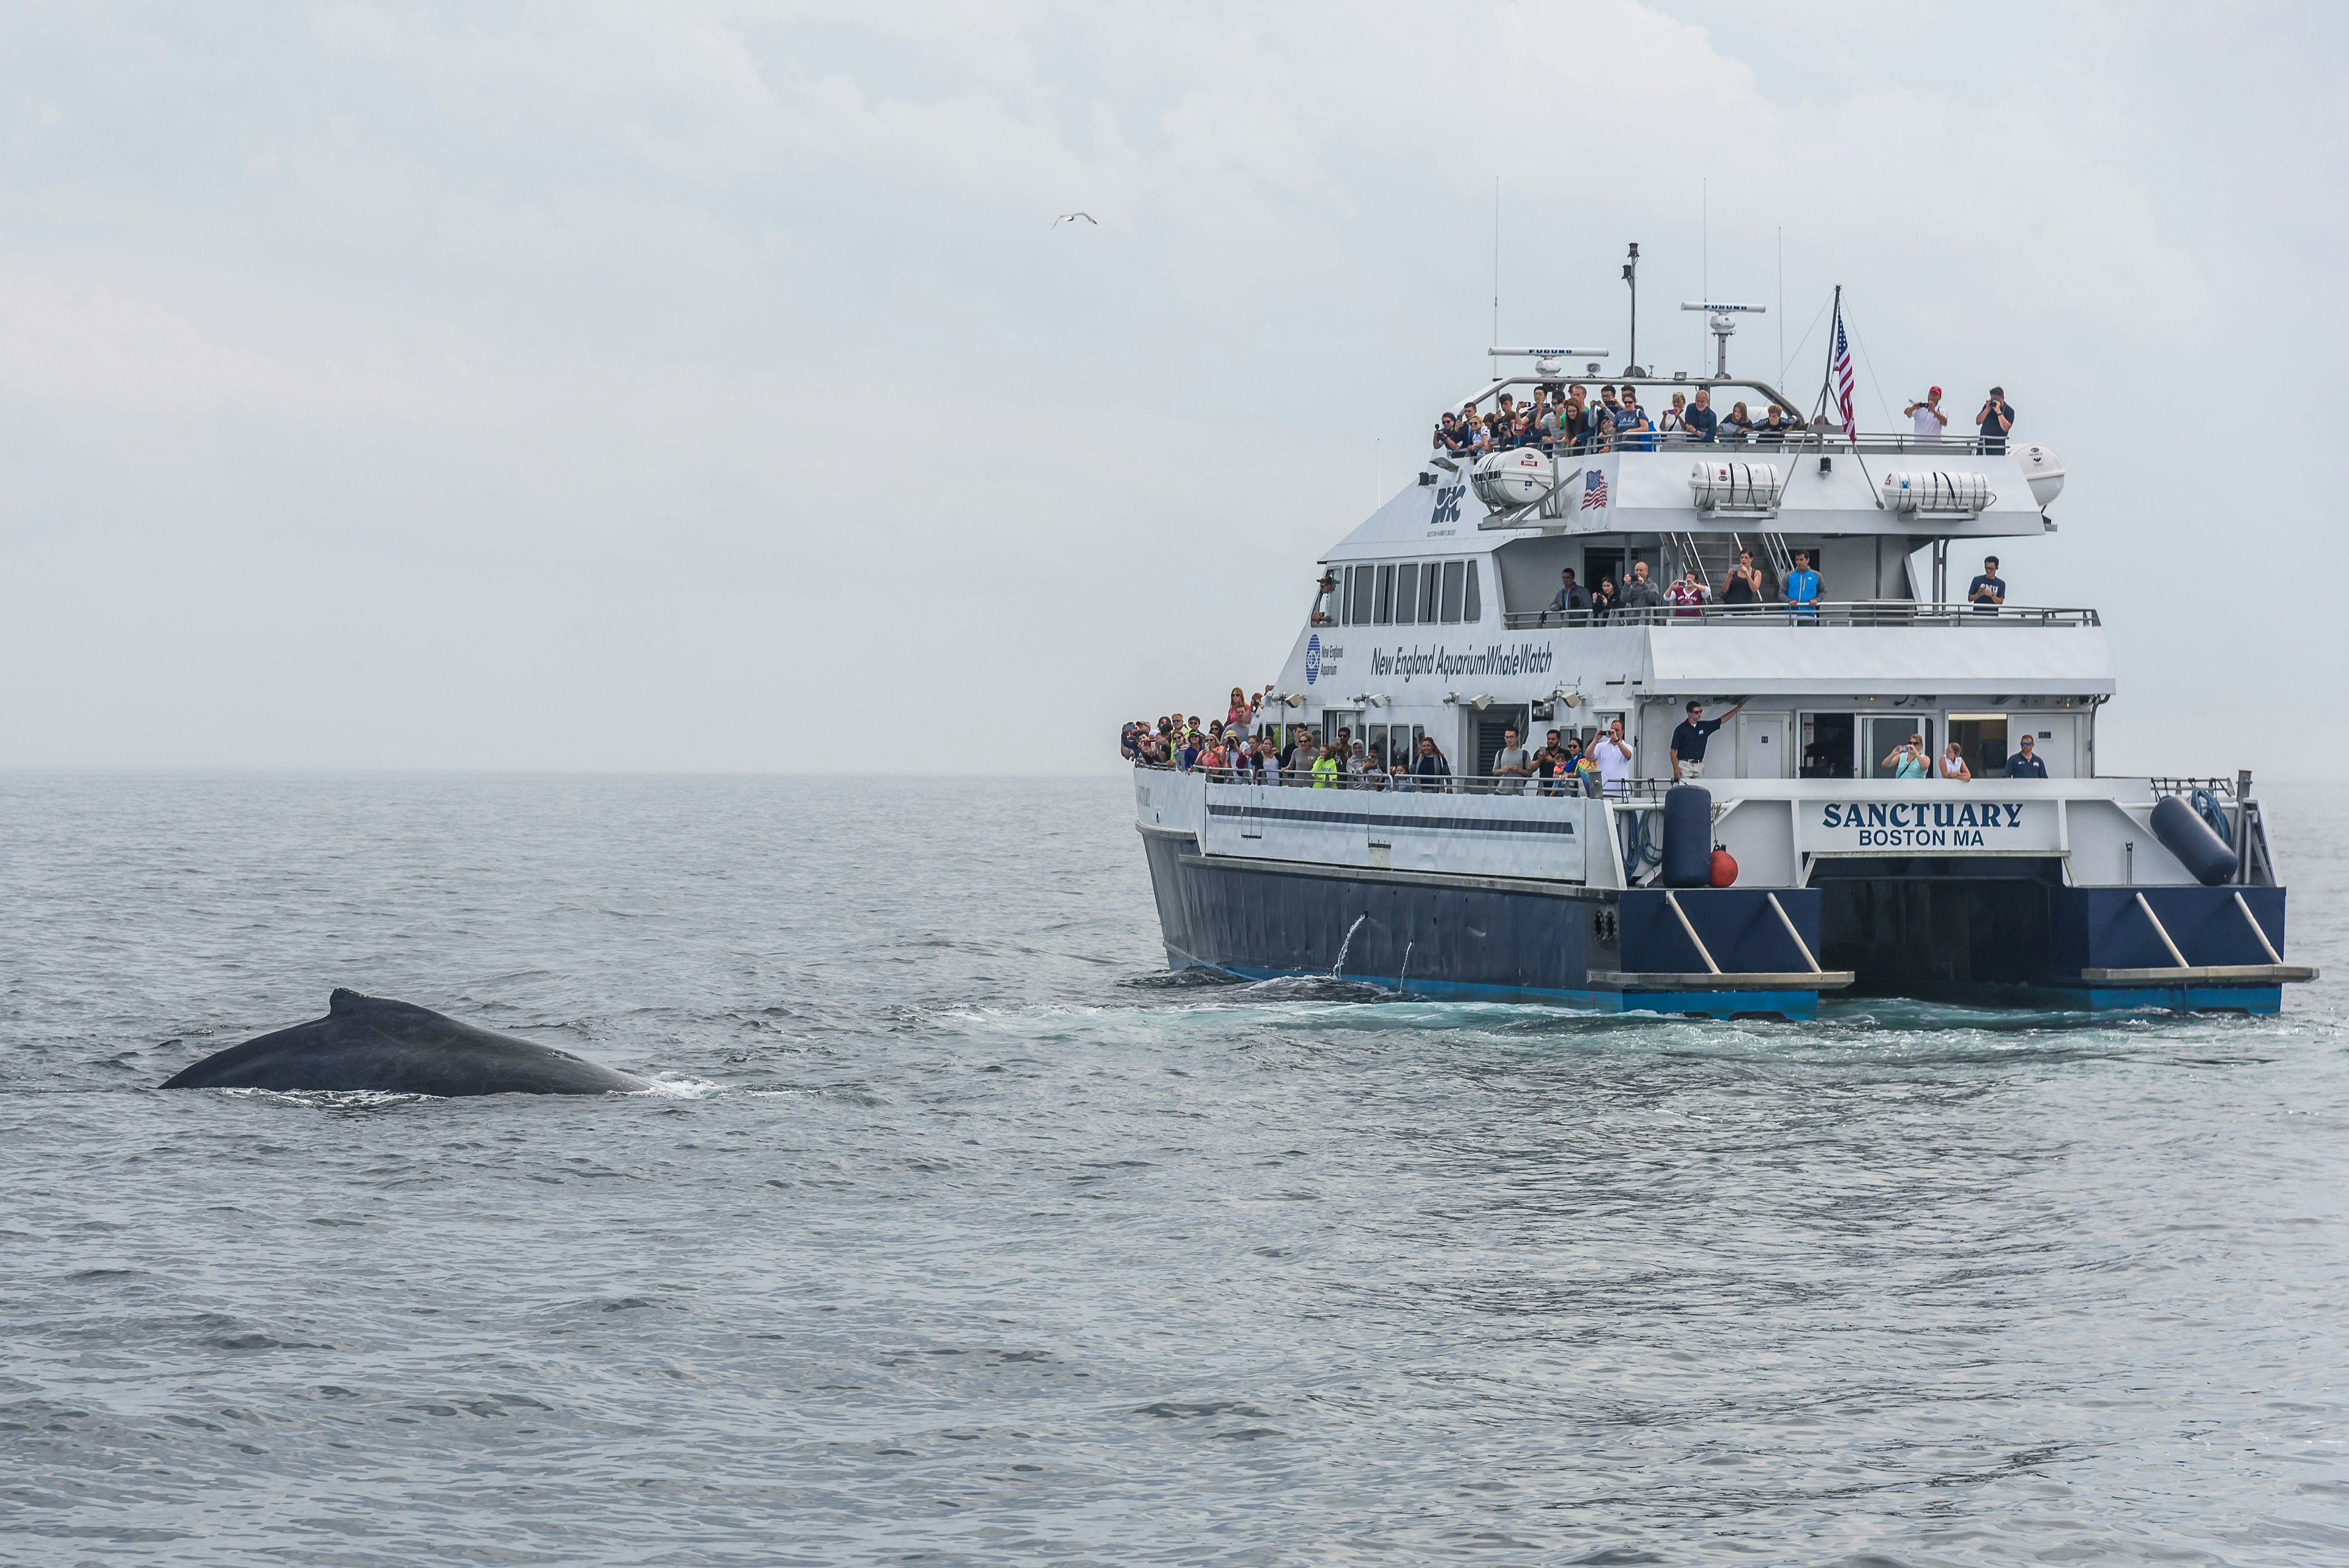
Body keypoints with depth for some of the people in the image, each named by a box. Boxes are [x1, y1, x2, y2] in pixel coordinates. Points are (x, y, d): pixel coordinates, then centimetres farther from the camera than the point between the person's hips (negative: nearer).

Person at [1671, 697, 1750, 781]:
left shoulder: (1704, 726, 9)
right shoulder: (1681, 729, -5)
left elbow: (1722, 720, 15)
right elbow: (1673, 750, -4)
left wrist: (1738, 708, 11)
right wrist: (1676, 768, -13)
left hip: (1699, 765, 5)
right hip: (1685, 765, -5)